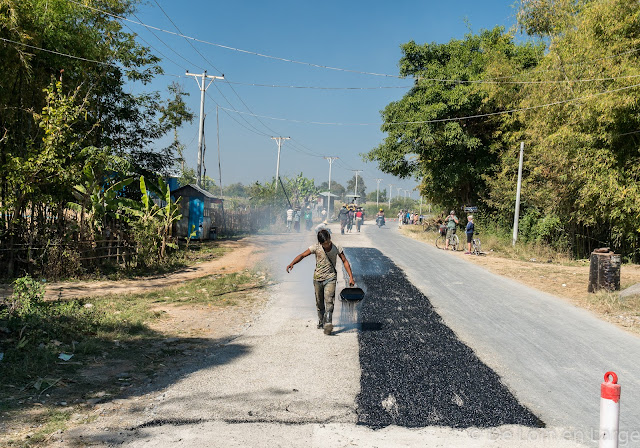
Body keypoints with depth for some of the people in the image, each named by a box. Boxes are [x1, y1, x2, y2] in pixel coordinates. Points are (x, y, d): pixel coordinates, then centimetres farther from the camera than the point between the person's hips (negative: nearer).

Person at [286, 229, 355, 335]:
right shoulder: (316, 247, -10)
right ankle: (321, 321, 33)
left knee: (329, 300, -19)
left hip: (330, 278, -2)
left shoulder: (337, 248, -8)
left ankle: (328, 324, -27)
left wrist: (351, 277, -6)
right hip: (318, 278, 2)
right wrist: (292, 263, -30)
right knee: (319, 302, 12)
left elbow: (345, 261, 0)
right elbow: (302, 255, -12)